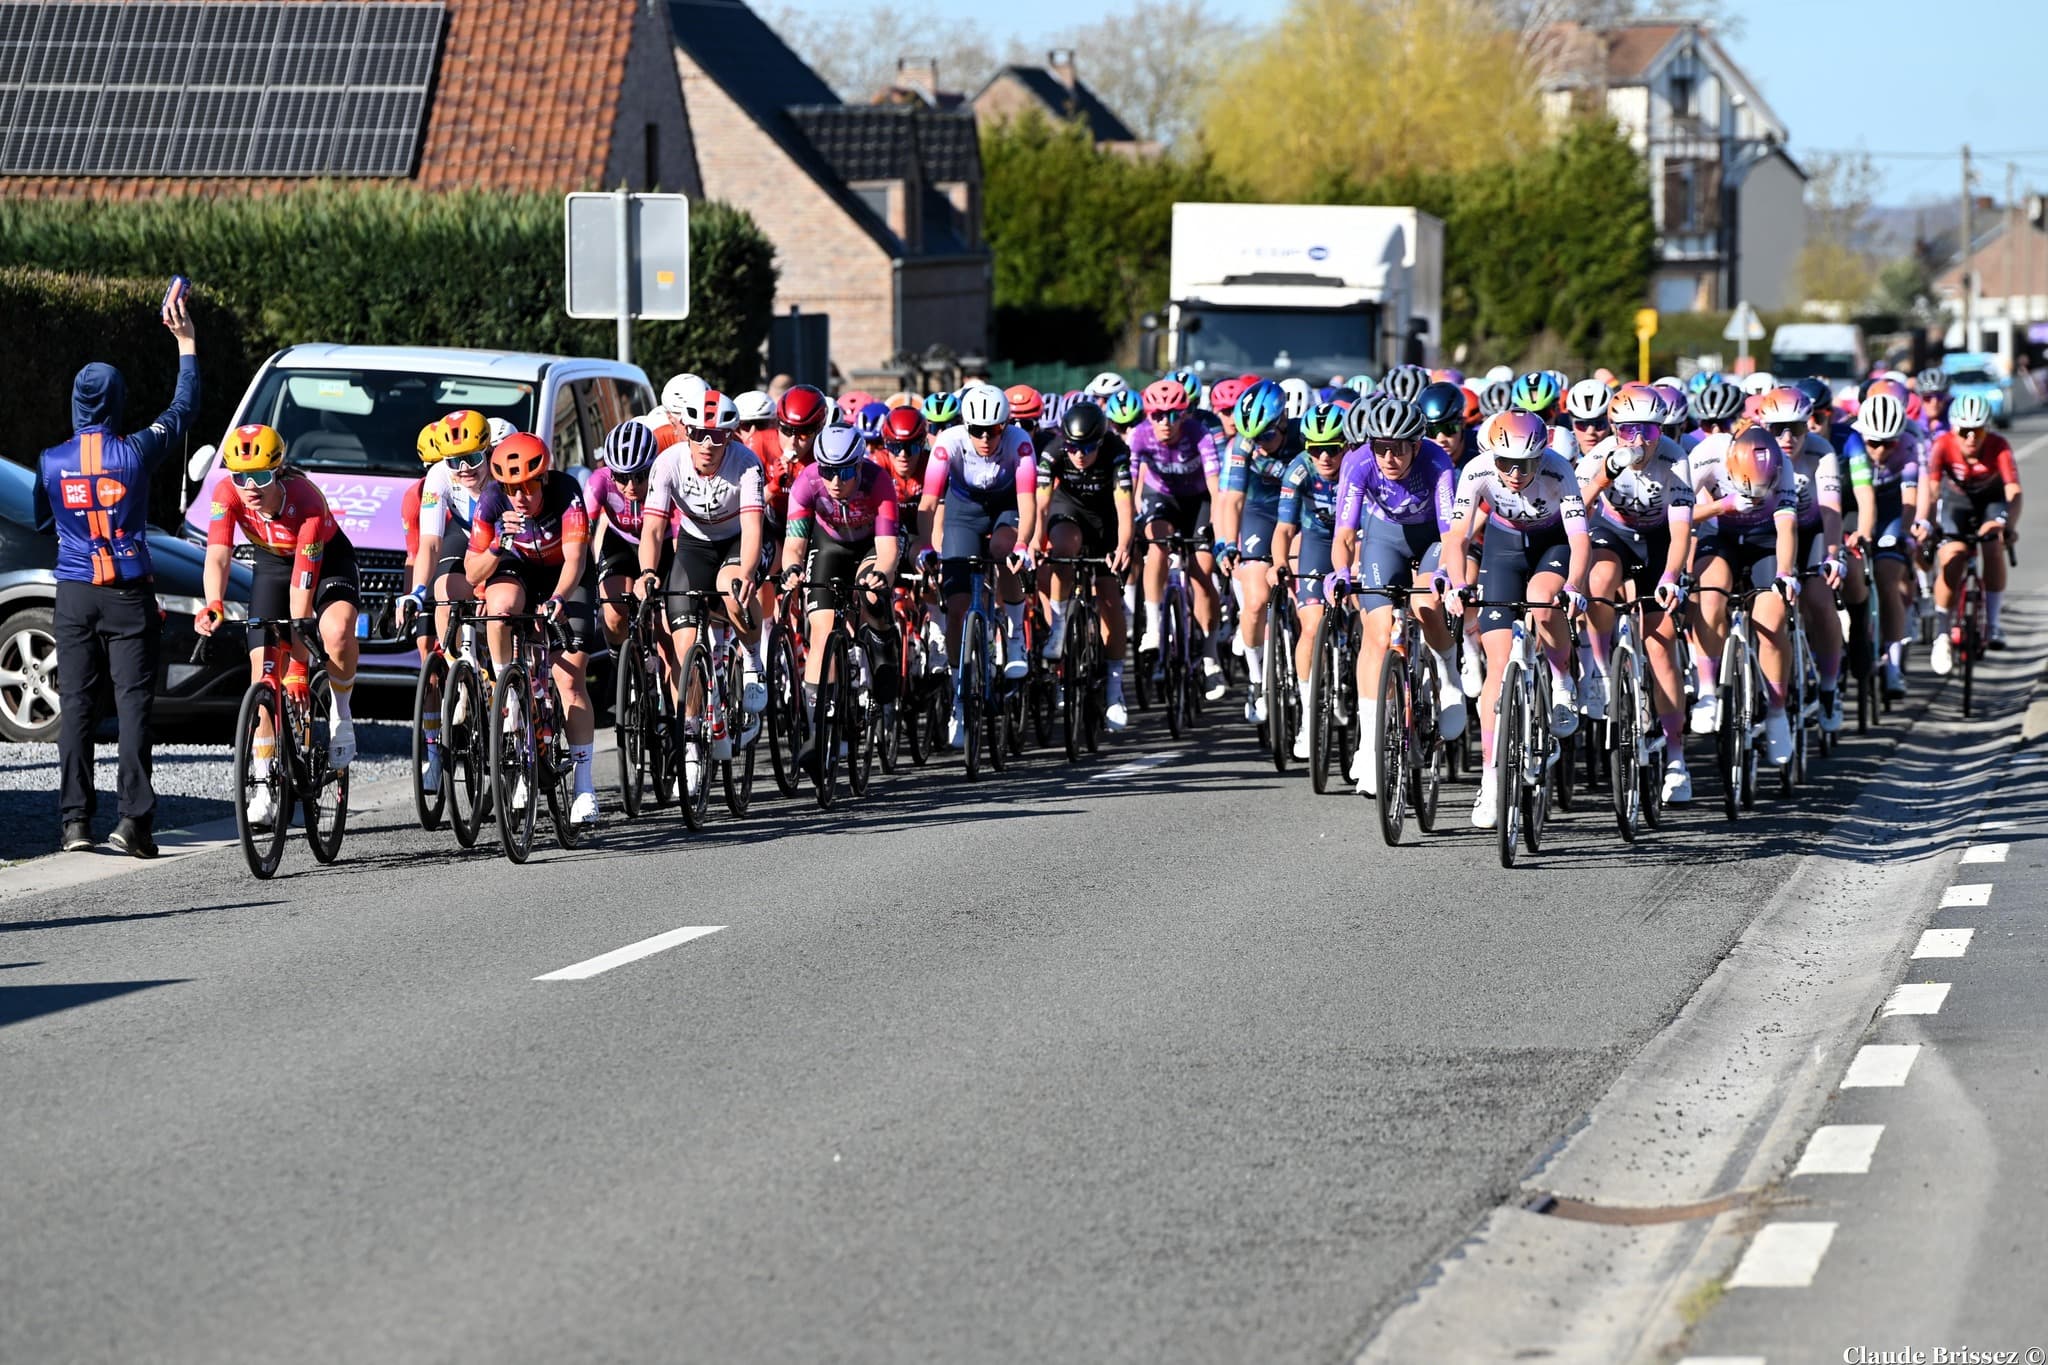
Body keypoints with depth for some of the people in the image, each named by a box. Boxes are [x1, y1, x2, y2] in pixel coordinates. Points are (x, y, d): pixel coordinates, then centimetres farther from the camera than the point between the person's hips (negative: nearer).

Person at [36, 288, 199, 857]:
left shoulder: (52, 463, -1)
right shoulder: (135, 453, -6)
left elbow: (39, 521, 15)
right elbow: (184, 407, 8)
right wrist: (185, 340, 15)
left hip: (74, 595, 2)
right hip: (129, 595, -2)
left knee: (75, 704, 5)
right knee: (134, 702, -2)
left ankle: (75, 820, 0)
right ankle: (134, 819, -11)